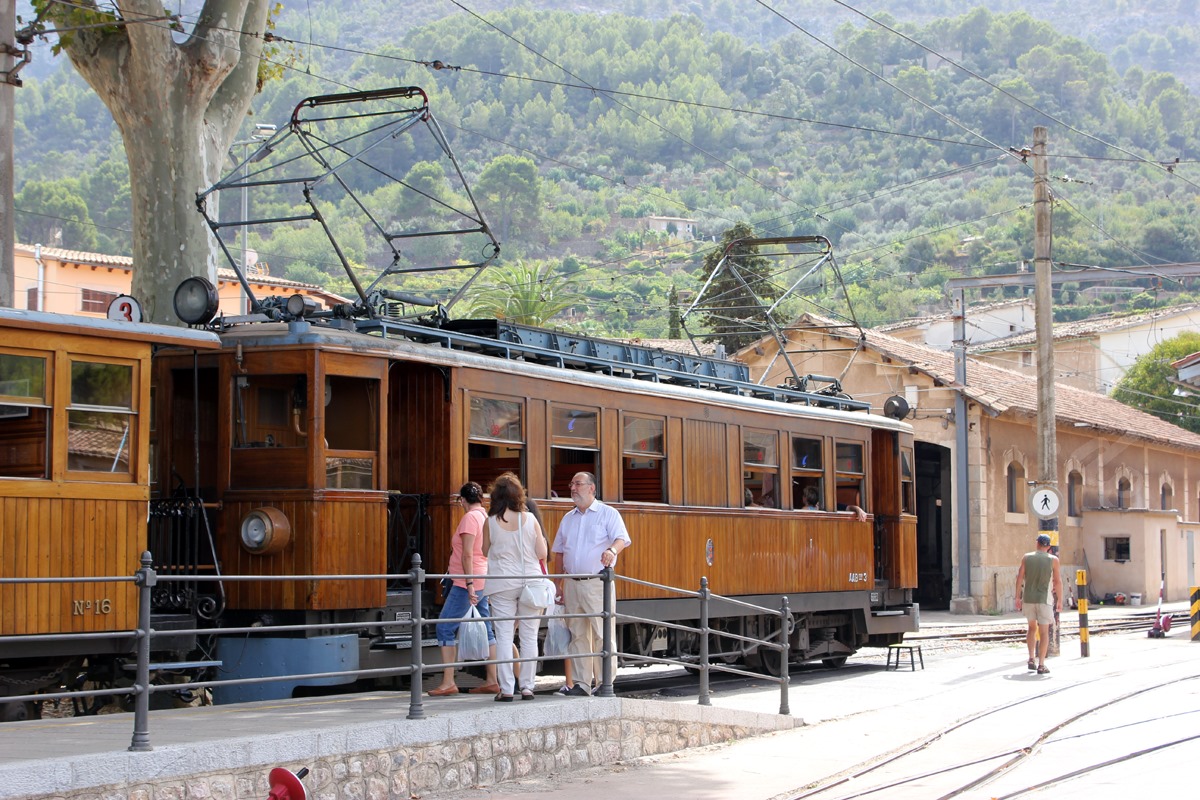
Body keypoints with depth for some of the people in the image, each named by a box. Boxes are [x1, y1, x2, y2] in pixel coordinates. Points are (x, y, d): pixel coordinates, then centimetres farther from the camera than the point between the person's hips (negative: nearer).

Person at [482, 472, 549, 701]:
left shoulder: (491, 522, -5)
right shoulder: (529, 519, -5)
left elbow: (486, 551, 7)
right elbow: (542, 553, -3)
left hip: (502, 584, 0)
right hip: (530, 580, 1)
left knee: (504, 636, 2)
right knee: (529, 636, 7)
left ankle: (506, 689, -1)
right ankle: (527, 687, 7)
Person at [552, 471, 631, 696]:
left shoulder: (608, 514, 2)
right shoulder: (568, 518, 18)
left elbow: (622, 539, -12)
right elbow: (559, 552, 21)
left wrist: (612, 550, -35)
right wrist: (558, 583, 14)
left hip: (598, 583, -5)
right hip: (572, 583, 5)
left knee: (602, 634, -8)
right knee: (577, 635, 5)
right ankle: (581, 683, 8)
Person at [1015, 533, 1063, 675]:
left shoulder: (1027, 557, 2)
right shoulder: (1053, 560, -3)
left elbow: (1020, 578, 0)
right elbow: (1058, 582, -6)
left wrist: (1018, 597, 6)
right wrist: (1060, 601, 2)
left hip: (1028, 598, 3)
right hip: (1044, 599, -3)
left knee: (1032, 627, 21)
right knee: (1044, 632, 1)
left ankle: (1031, 659, 14)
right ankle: (1041, 665, -4)